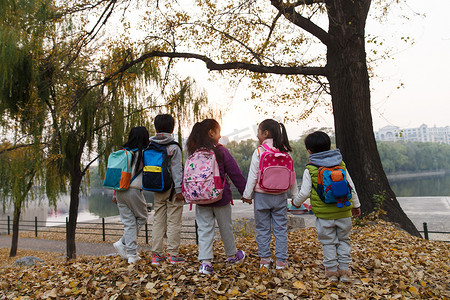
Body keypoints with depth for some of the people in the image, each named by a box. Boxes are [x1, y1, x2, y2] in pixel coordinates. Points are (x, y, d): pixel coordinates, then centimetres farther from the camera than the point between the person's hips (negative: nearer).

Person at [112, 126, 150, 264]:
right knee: (141, 218, 16)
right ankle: (122, 243, 3)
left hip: (120, 191, 5)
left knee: (128, 222, 10)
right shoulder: (144, 154, -7)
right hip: (134, 191, -5)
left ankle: (132, 255, 11)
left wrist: (115, 193, 16)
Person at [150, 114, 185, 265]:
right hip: (172, 189, -5)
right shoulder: (174, 147, -8)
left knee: (158, 221, 11)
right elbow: (176, 169, -11)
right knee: (174, 221, 2)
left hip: (157, 190, 5)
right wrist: (179, 189, -10)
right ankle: (173, 254, 6)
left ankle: (157, 254, 15)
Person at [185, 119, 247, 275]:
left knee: (204, 228, 7)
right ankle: (232, 255, 33)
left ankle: (205, 261, 1)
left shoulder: (194, 153, -1)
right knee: (225, 227, 14)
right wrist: (245, 191, 0)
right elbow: (235, 173, -7)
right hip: (221, 197, -2)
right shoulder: (221, 151, -11)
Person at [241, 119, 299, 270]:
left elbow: (253, 176, -8)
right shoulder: (285, 152, -1)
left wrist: (247, 194, 3)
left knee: (262, 228, 11)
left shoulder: (259, 151, -11)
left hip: (262, 196, -2)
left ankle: (265, 259, 19)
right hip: (280, 196, 3)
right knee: (280, 229, 10)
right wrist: (296, 195, 15)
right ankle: (280, 260, 15)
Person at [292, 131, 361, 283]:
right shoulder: (341, 165, 3)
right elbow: (351, 187, 8)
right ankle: (344, 270, 21)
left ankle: (331, 271, 18)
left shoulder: (310, 169, -8)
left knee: (328, 242, 11)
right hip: (343, 212, 3)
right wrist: (355, 205, 20)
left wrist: (296, 202, 12)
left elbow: (304, 193, -8)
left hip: (324, 214, -3)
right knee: (344, 240, 17)